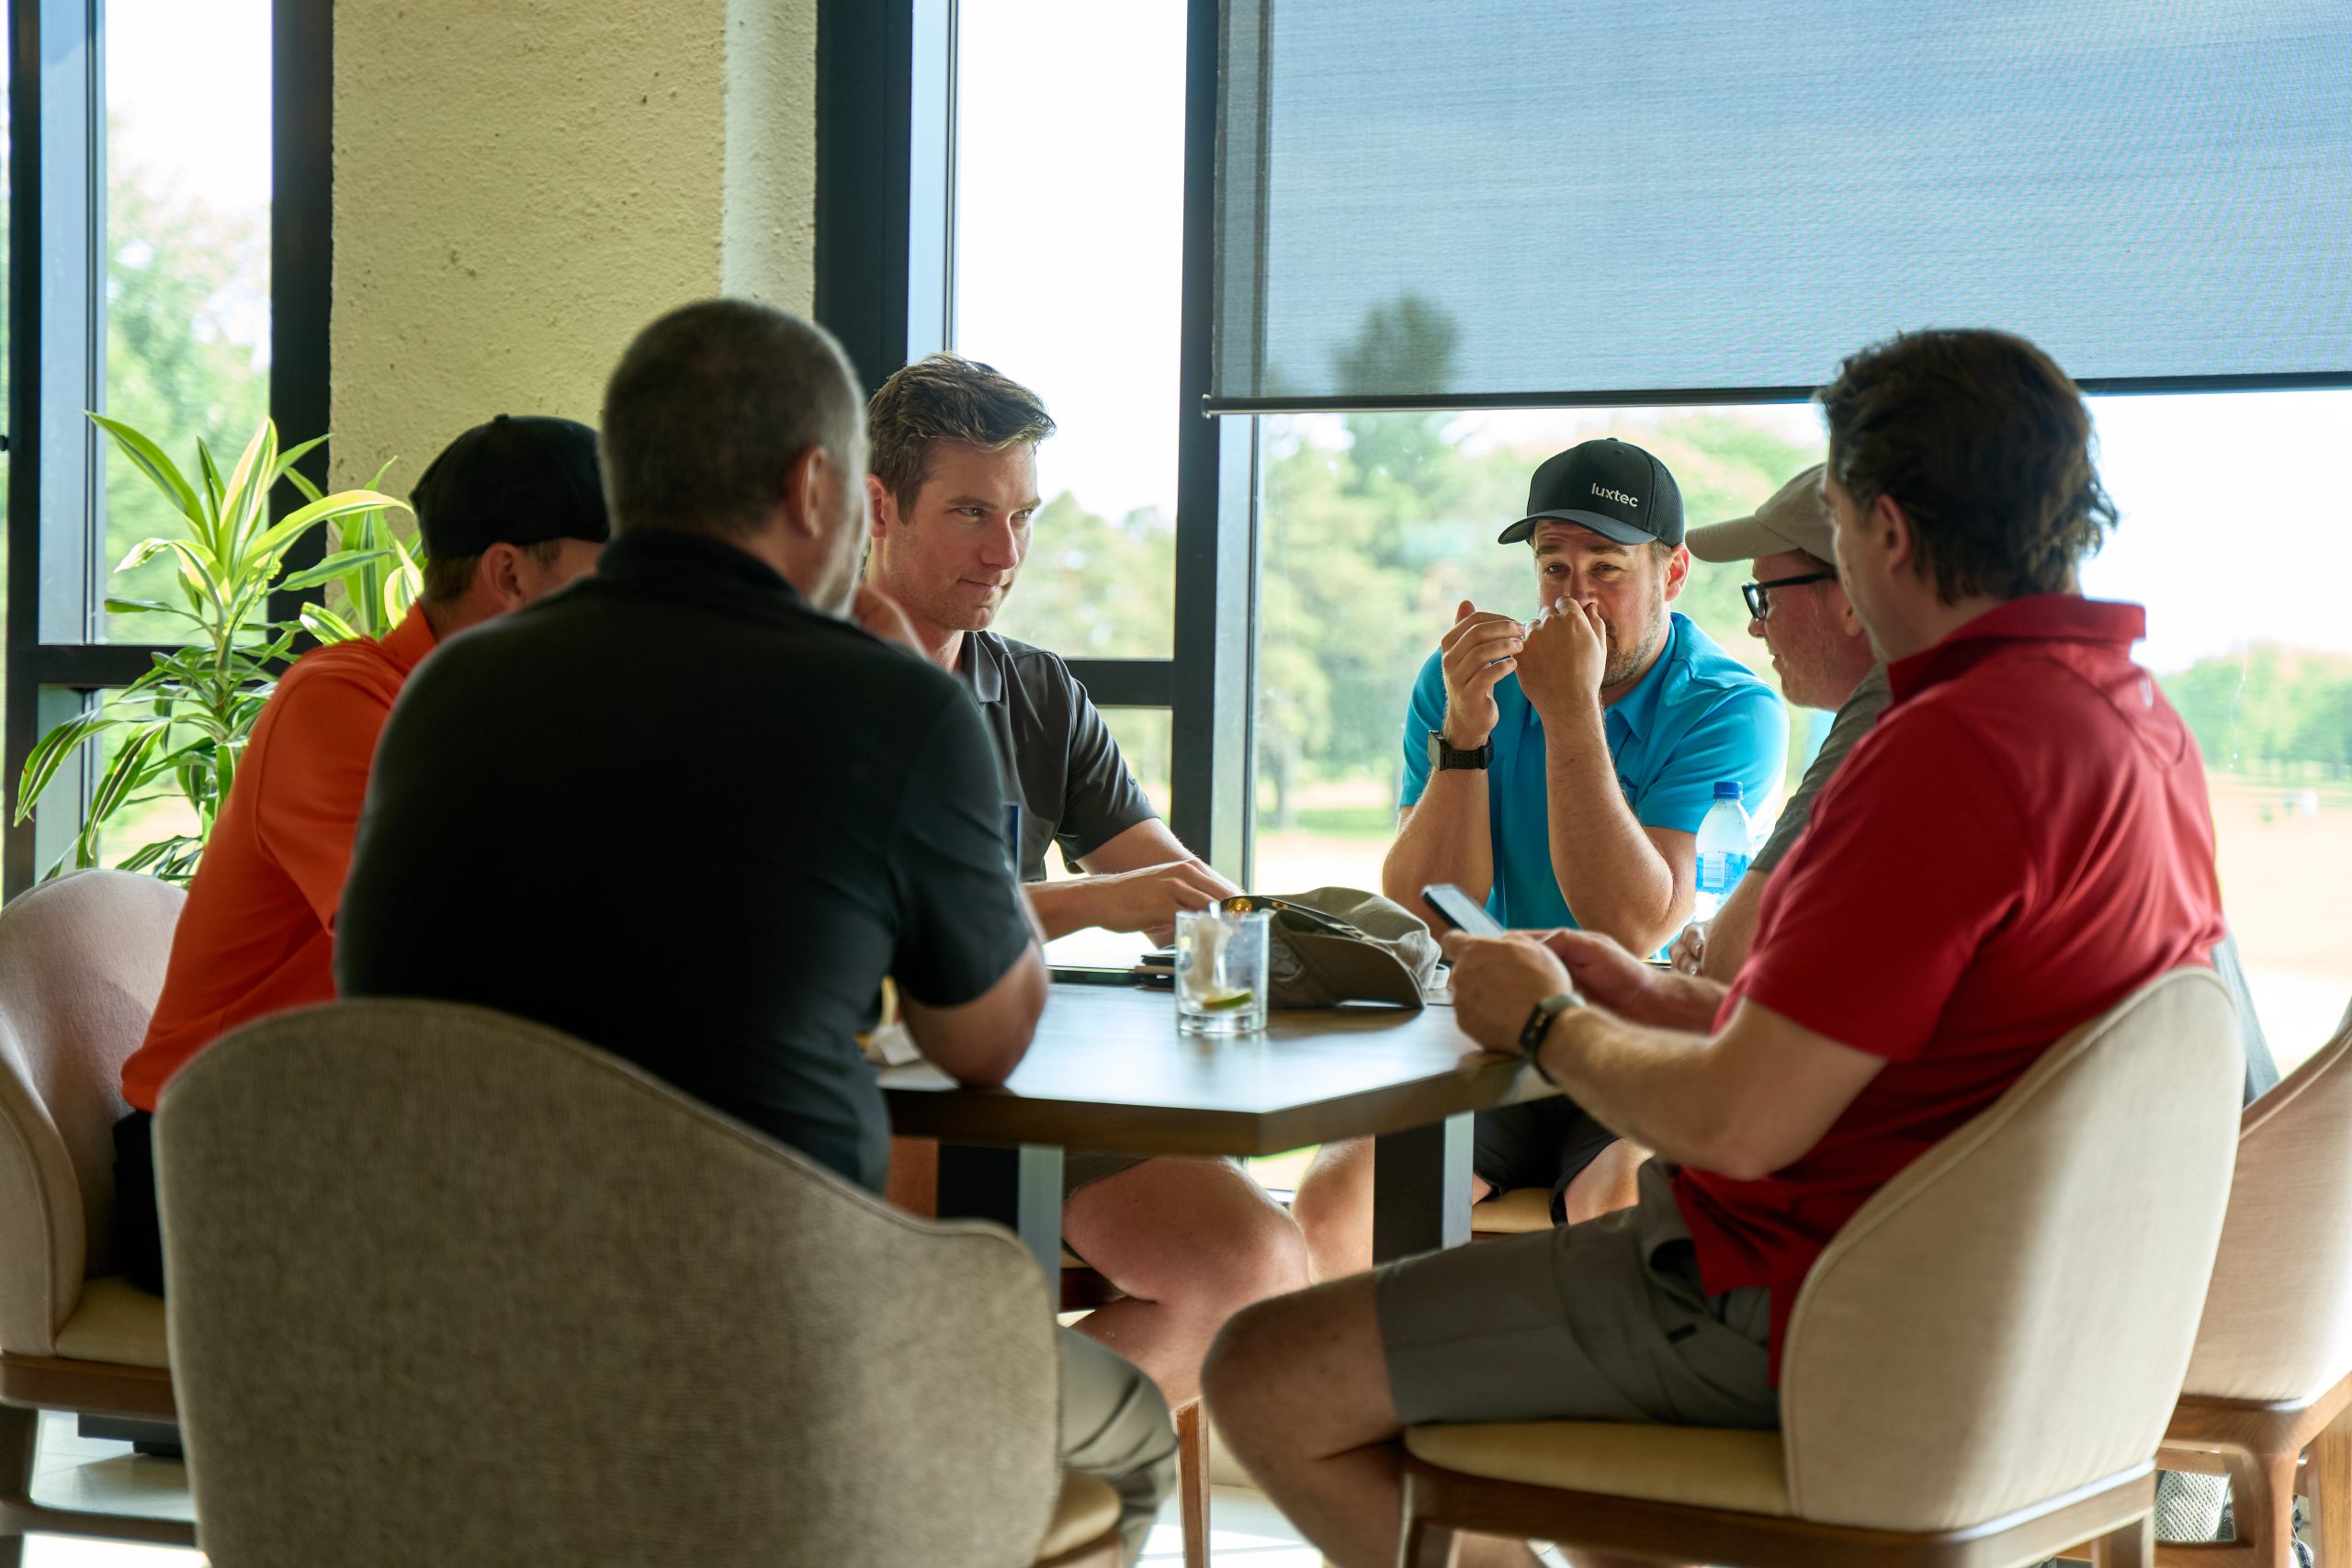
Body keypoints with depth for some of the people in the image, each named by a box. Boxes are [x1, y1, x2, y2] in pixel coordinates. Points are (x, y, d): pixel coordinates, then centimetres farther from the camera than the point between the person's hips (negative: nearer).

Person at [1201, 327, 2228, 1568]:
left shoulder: (1953, 751, -25)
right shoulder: (2145, 718, 7)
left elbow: (1742, 1125, -25)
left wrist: (1547, 1023, -5)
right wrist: (1659, 998, 15)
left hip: (1801, 1316, -10)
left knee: (1266, 1380, -7)